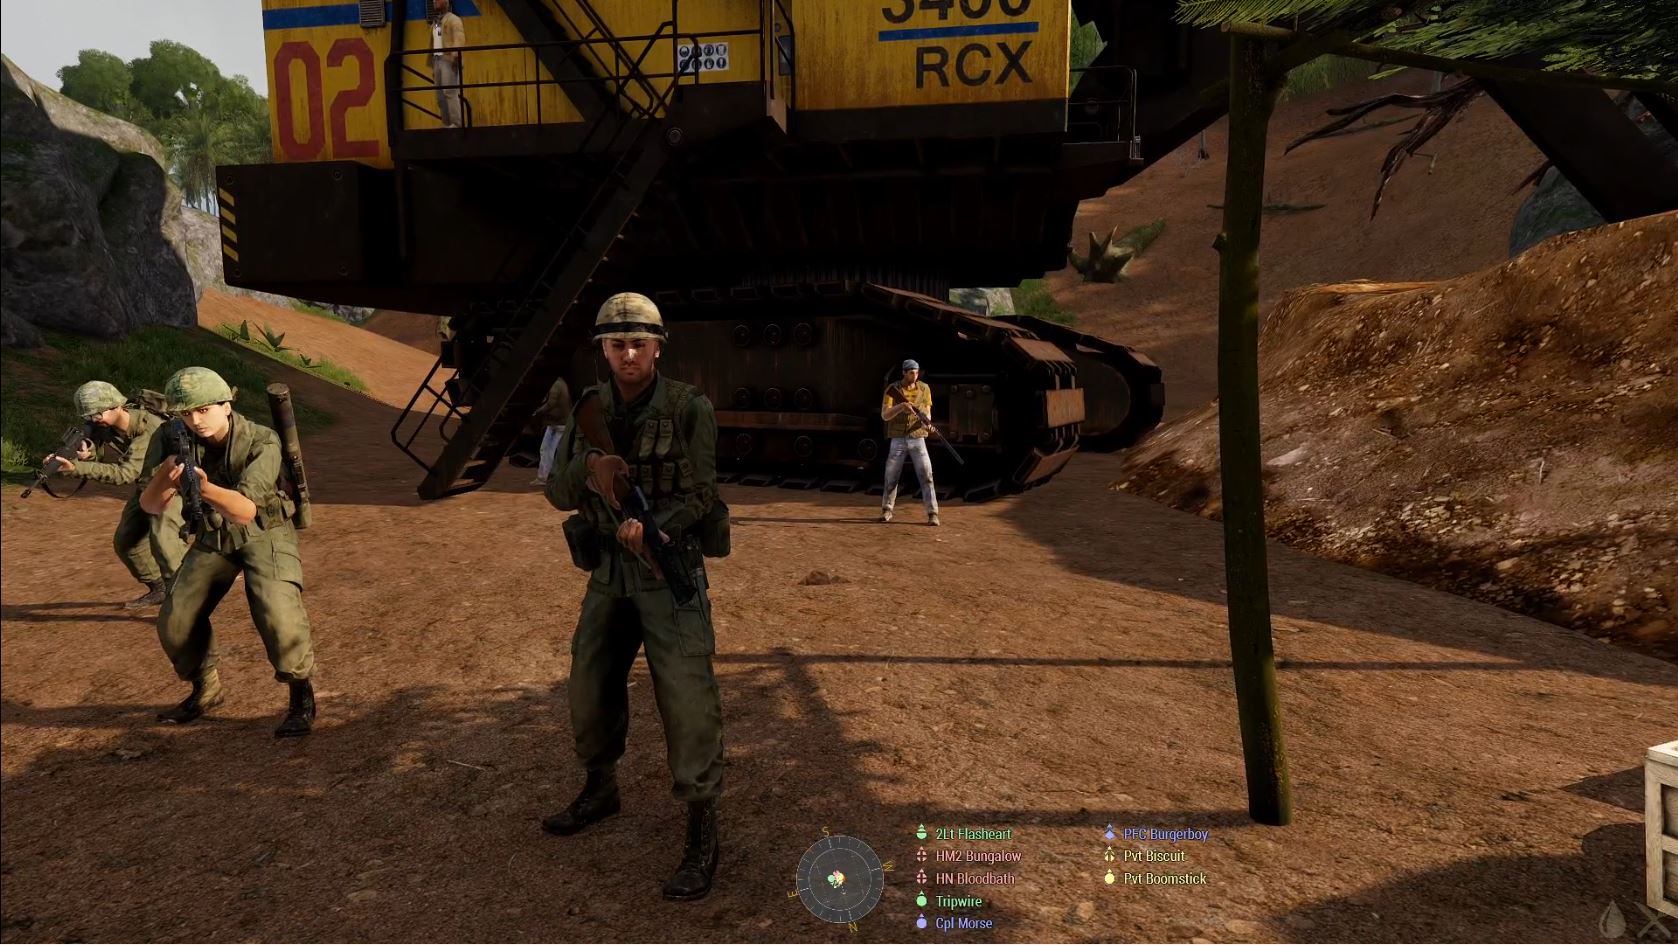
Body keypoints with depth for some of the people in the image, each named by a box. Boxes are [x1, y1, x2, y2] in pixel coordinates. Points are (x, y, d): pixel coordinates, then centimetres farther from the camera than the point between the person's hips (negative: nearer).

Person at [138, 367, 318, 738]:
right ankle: (205, 690, 27)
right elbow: (149, 505, -12)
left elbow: (246, 511, -33)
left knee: (278, 616, -25)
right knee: (175, 623, 1)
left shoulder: (261, 442, -25)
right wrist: (164, 479, -34)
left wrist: (204, 486, -51)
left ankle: (302, 696, -4)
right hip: (213, 537, 5)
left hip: (264, 534, -5)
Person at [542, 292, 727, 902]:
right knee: (590, 687, 14)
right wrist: (590, 467, -21)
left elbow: (699, 494, -11)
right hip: (608, 570, 5)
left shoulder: (689, 408, -11)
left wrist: (654, 527, -30)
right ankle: (600, 789, 39)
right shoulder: (589, 410, 2)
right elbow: (558, 492, 1)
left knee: (687, 693, -11)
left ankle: (702, 831, 1)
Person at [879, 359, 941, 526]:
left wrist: (927, 423, -18)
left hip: (917, 439, 1)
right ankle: (886, 510, 25)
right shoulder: (892, 390, -5)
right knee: (891, 477, 6)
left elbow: (927, 413, 6)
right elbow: (884, 415, -14)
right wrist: (901, 406, -30)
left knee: (926, 476, -9)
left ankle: (932, 514, -5)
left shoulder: (924, 389, 2)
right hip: (898, 441, 0)